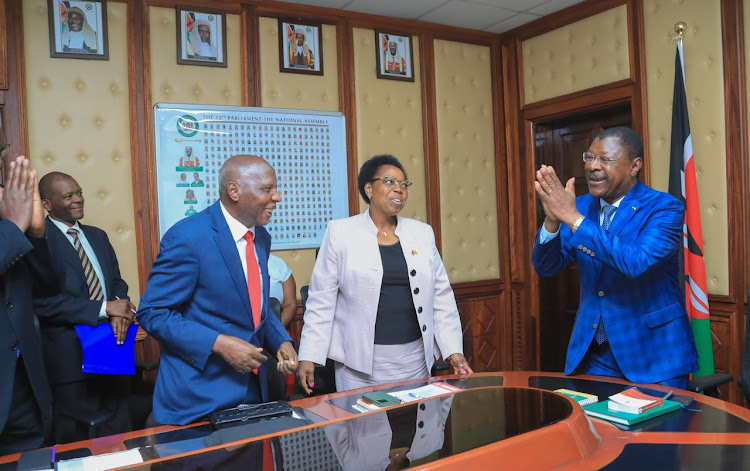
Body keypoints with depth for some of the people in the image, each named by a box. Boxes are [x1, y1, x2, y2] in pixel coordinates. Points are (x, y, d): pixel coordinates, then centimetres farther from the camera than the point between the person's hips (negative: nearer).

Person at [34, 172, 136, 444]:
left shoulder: (97, 236, 13)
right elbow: (43, 301, -18)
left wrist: (120, 312, -10)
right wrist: (104, 308, -20)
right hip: (71, 358, -6)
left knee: (119, 437, 16)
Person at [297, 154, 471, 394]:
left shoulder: (422, 233, 8)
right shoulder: (340, 232, -1)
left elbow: (441, 297, 9)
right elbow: (321, 300, -3)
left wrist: (454, 350, 3)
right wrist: (309, 356, -8)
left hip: (415, 360, 3)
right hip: (360, 361, -3)